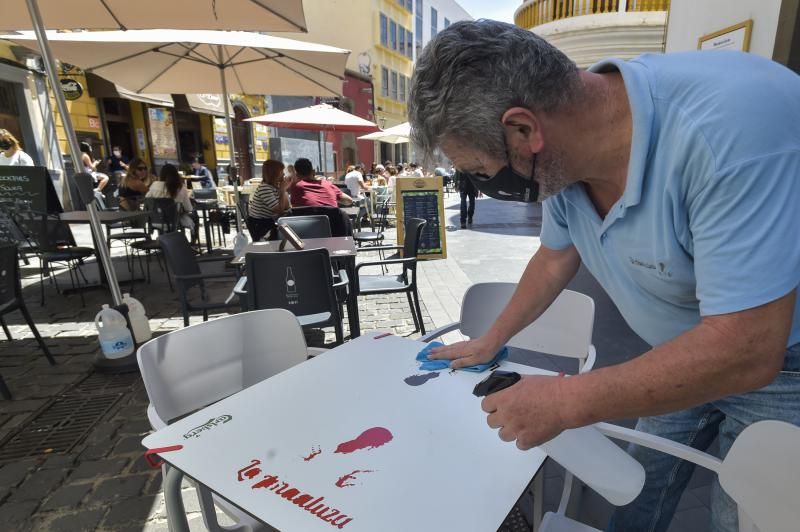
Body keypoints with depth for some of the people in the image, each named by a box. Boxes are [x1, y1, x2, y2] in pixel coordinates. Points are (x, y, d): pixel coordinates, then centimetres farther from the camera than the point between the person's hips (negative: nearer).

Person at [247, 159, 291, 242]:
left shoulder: (276, 186, 3)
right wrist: (283, 190, -18)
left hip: (269, 222, 8)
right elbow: (279, 210, -23)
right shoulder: (264, 188, -22)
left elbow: (286, 207, -3)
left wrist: (284, 189, -10)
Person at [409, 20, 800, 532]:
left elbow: (747, 351, -36)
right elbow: (556, 259, 1)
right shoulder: (563, 155, -16)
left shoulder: (731, 125, -37)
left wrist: (567, 401, -28)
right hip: (683, 356, 5)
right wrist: (490, 341, 9)